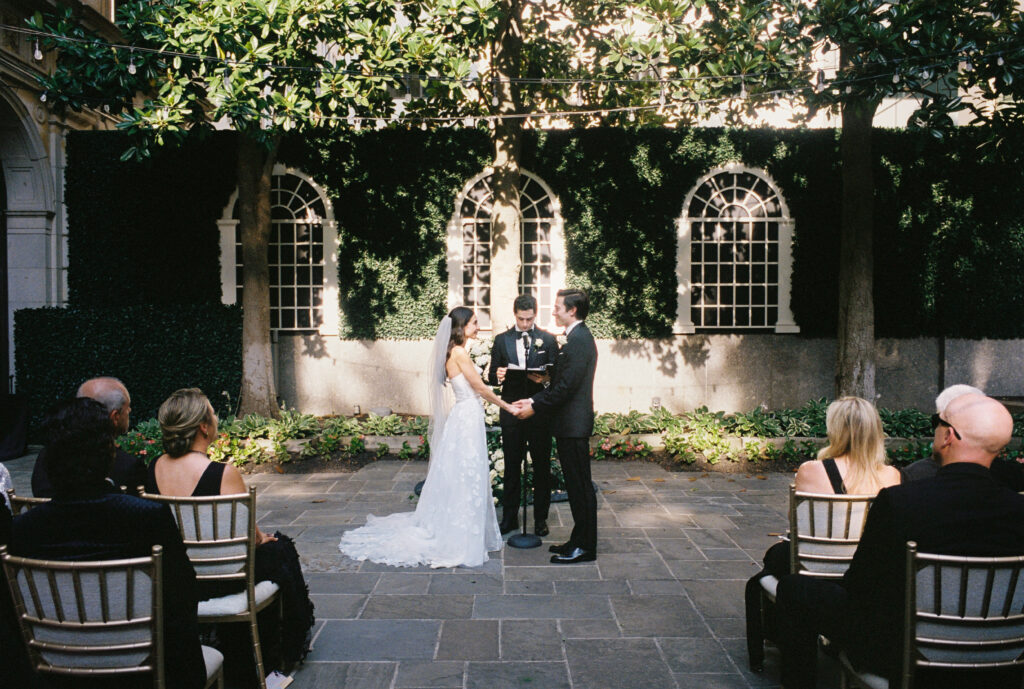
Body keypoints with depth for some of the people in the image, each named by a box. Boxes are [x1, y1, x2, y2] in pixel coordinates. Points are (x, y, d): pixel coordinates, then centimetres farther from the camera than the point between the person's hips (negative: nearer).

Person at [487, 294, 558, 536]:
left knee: (542, 466, 6)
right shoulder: (501, 340, 8)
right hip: (511, 411, 1)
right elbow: (492, 375, 6)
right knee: (512, 467, 9)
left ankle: (540, 518, 17)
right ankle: (510, 517, 19)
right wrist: (497, 376, -17)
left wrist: (546, 378, -21)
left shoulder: (548, 339, 4)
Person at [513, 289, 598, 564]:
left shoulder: (578, 340, -17)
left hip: (574, 425, -10)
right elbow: (559, 384, 16)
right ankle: (580, 540, 25)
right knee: (576, 485, 15)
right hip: (570, 423, 10)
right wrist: (533, 400, 9)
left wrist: (535, 407, -14)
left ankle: (585, 547, 8)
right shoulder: (576, 337, 15)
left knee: (580, 485, -1)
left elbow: (566, 386, -22)